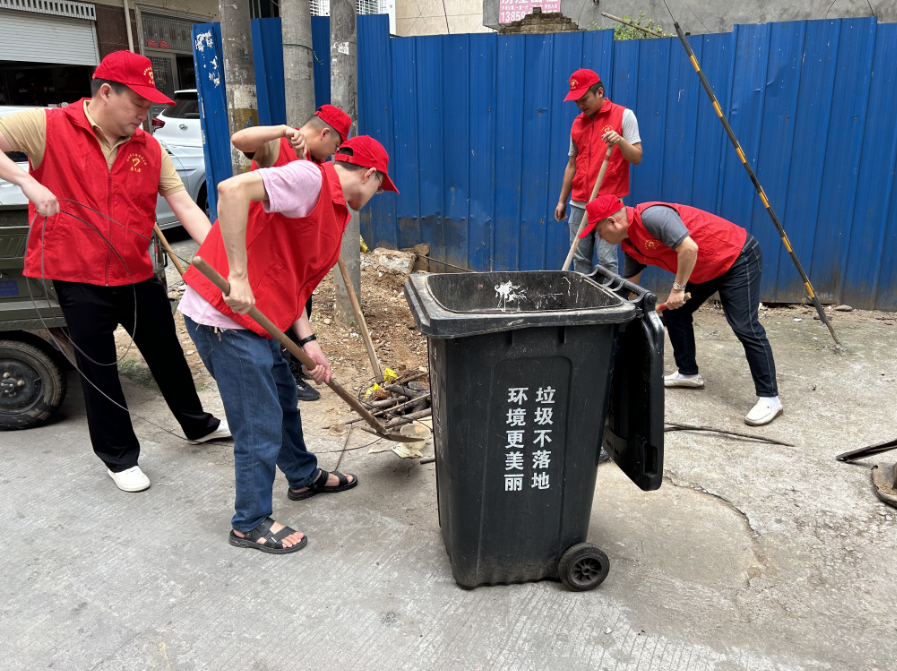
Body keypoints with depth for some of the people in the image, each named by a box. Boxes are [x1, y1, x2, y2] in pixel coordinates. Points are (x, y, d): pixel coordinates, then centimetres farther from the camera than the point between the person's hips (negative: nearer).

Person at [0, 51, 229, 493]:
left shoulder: (149, 149, 2)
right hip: (80, 280, -4)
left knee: (168, 355, 19)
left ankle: (198, 425, 41)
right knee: (99, 372, 9)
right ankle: (119, 456, 28)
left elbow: (185, 207, -3)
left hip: (137, 276, 4)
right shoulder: (49, 128, -9)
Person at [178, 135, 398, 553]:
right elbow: (232, 190, -30)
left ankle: (304, 476, 48)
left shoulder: (334, 211, 15)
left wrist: (307, 342, 3)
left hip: (256, 319, 10)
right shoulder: (310, 178, -16)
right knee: (260, 425, 1)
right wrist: (238, 277, -31)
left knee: (283, 401, 25)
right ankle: (250, 525, 21)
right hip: (223, 318, -10)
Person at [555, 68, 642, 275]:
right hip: (579, 204, 5)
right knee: (580, 259, 6)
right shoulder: (577, 123, 14)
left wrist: (619, 141, -24)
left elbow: (637, 157, -5)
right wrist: (562, 200, 15)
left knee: (607, 259, -8)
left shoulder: (623, 115, 0)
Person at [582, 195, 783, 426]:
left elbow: (689, 248, -33)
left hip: (739, 257, -9)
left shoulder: (651, 216, -26)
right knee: (673, 313, 9)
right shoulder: (630, 245, 4)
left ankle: (769, 397, -7)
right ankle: (688, 373, 22)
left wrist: (678, 288, -23)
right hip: (705, 269, 9)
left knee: (745, 327, -13)